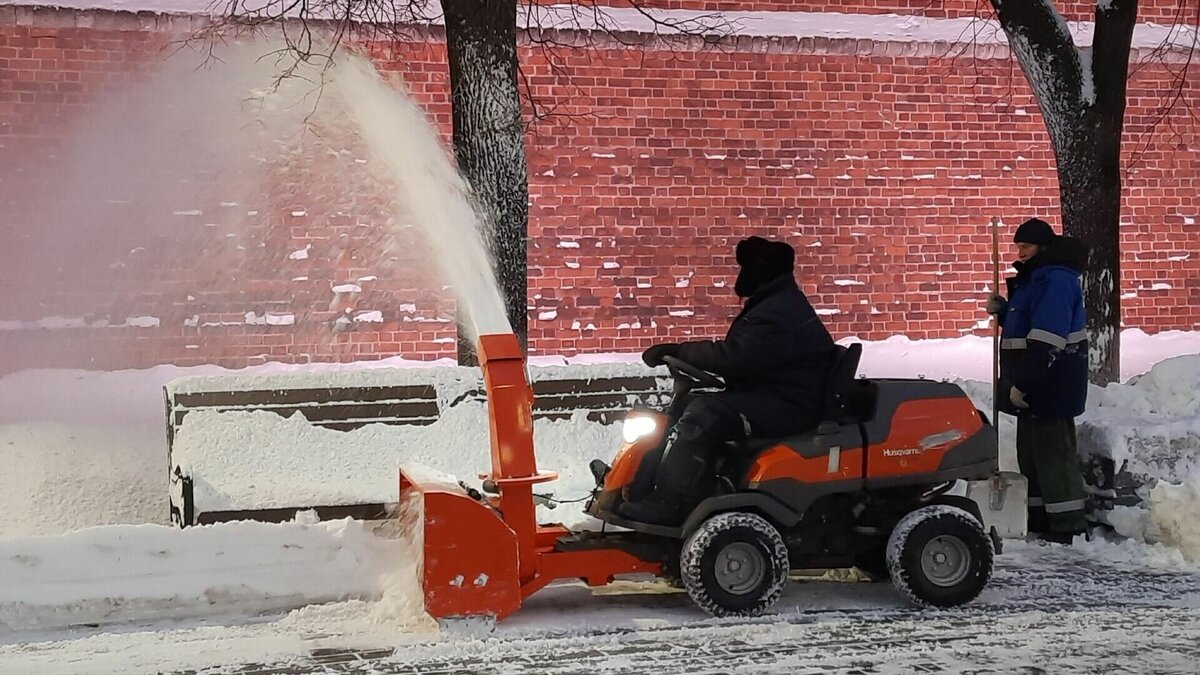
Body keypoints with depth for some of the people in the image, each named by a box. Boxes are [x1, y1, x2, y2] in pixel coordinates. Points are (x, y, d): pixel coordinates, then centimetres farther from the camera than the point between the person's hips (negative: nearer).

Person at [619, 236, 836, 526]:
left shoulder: (779, 313, -20)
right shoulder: (777, 304, 18)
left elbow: (733, 356, -28)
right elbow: (740, 355, 18)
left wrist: (677, 351, -20)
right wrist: (685, 354, 7)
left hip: (785, 407, -12)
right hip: (771, 396, 12)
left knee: (701, 415, -28)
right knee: (695, 408, 10)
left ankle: (670, 503, -26)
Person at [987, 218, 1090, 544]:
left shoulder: (1055, 279, -18)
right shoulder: (1033, 278, 16)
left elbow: (1046, 340, -26)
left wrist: (1024, 383, -27)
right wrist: (1002, 311, 9)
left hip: (1051, 381, -11)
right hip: (1031, 383, 11)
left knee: (1053, 450, -8)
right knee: (1030, 450, 14)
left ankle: (1067, 524, -4)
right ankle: (1039, 519, 21)